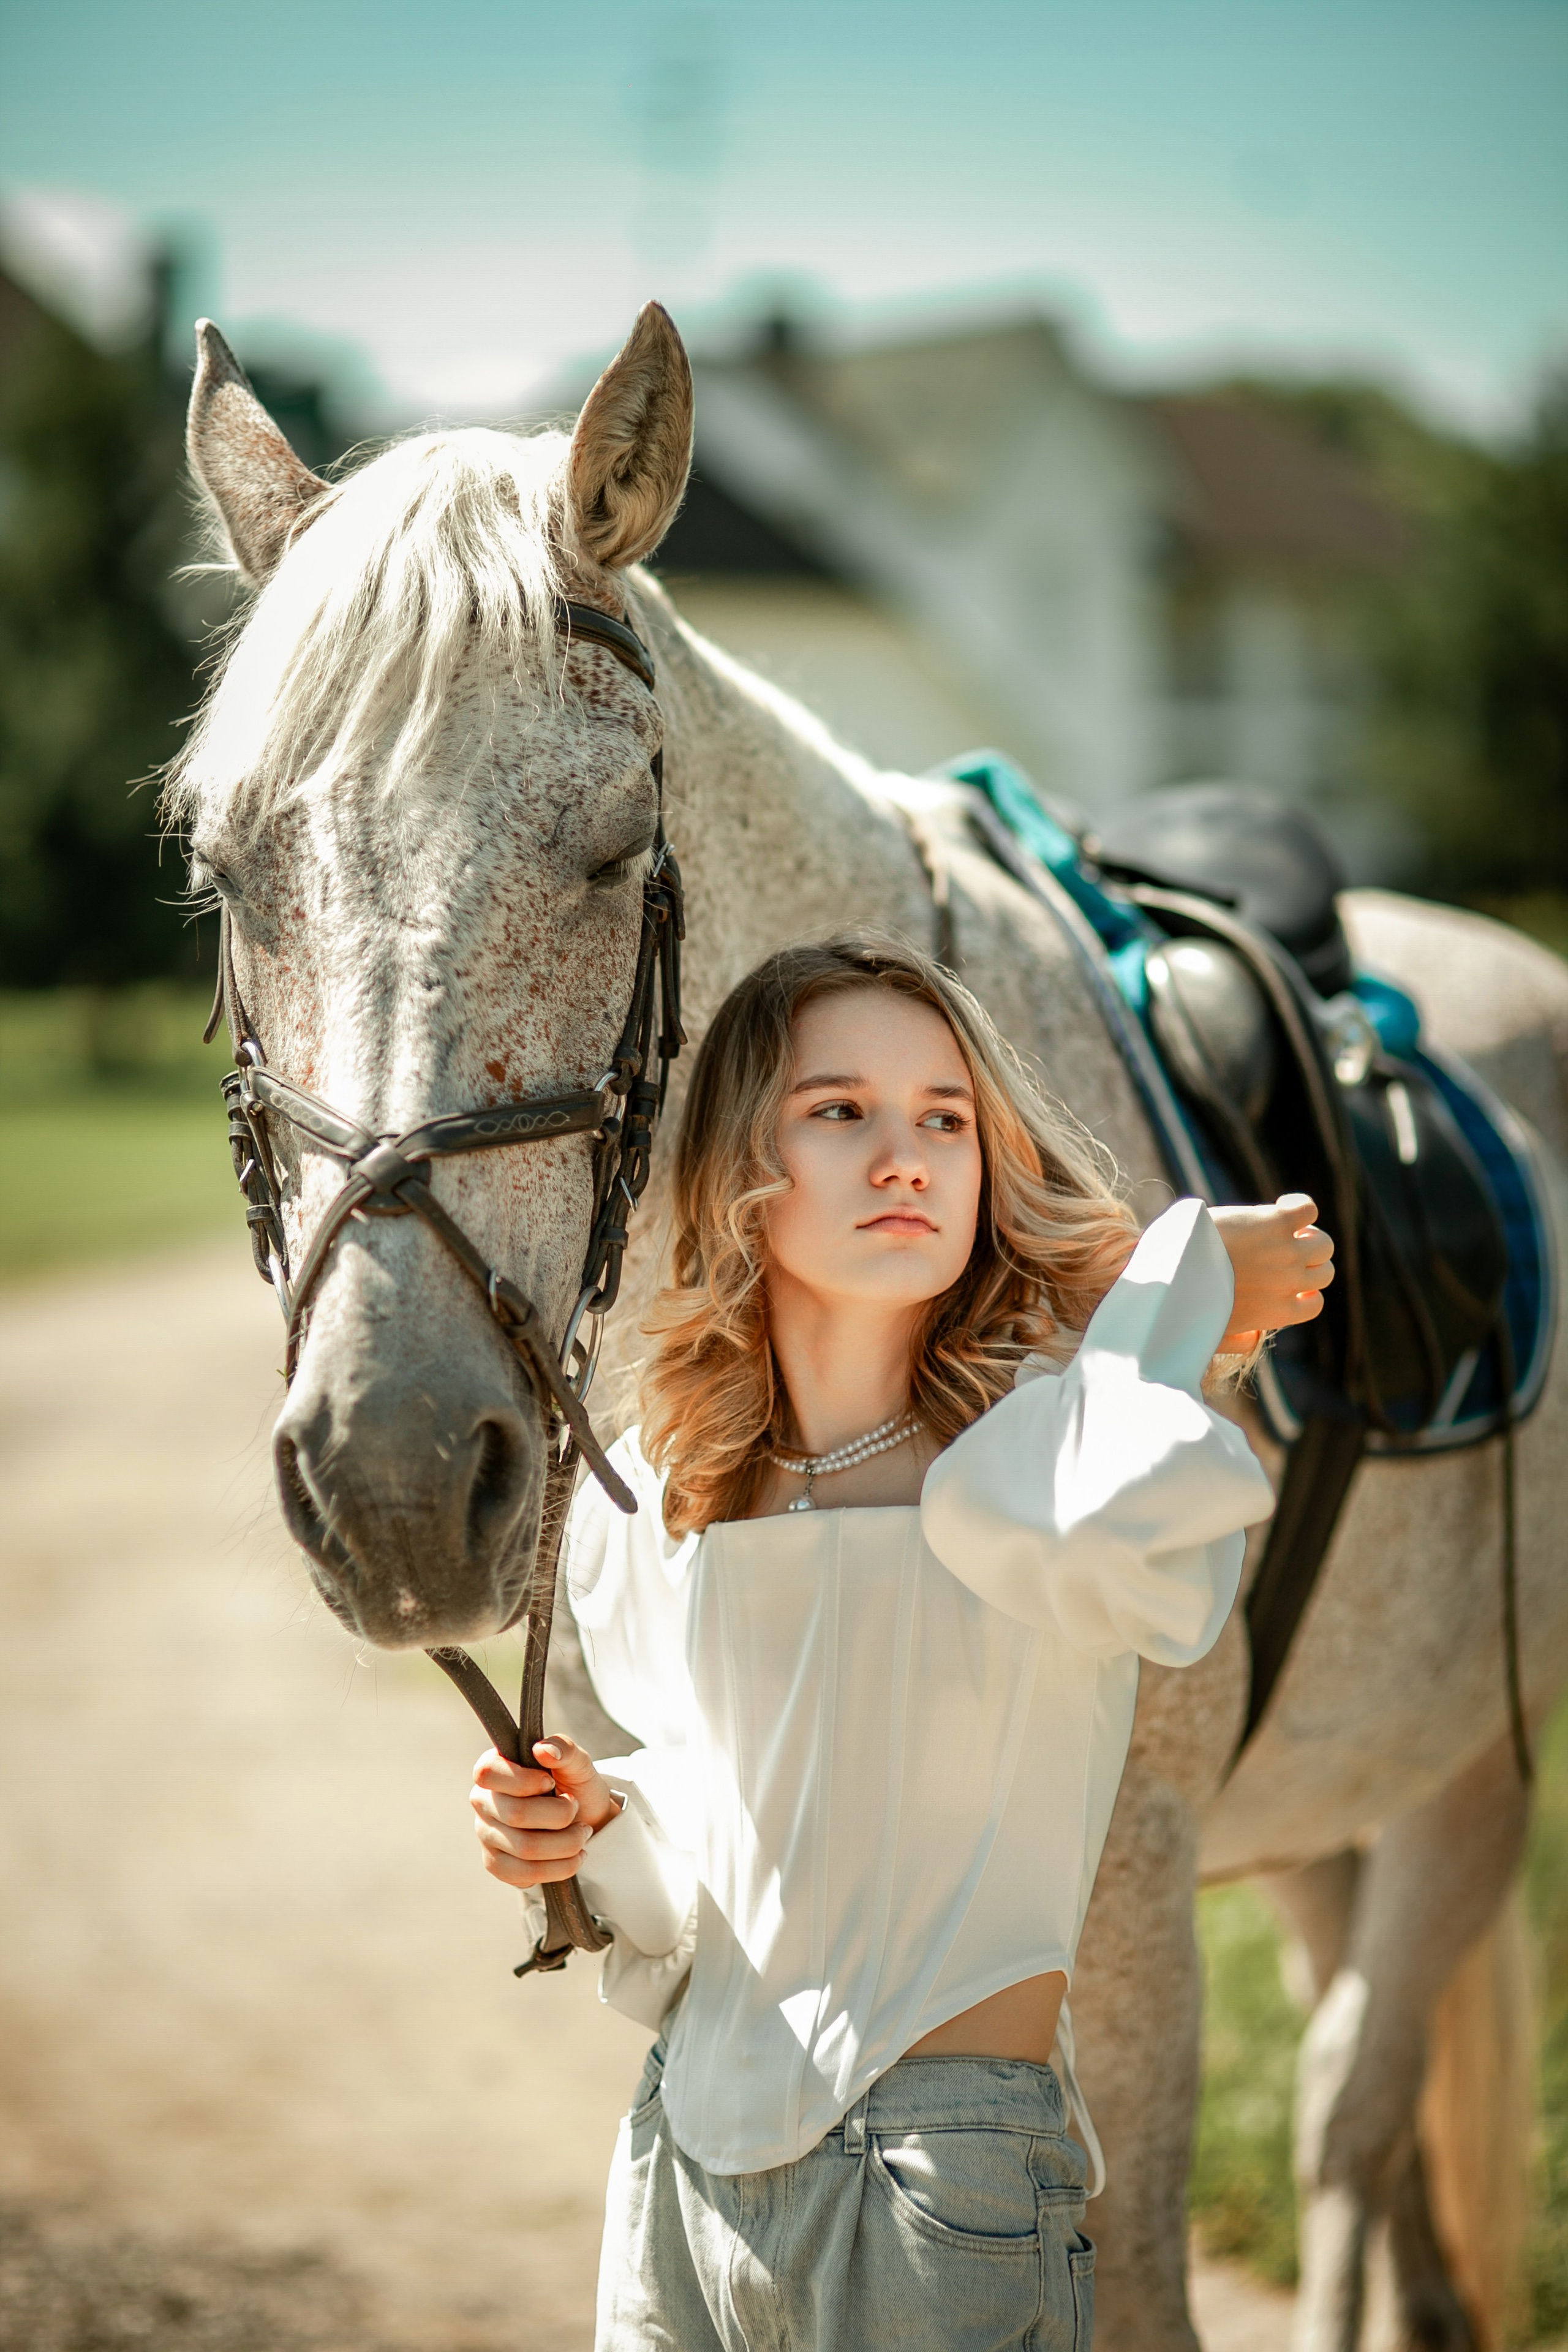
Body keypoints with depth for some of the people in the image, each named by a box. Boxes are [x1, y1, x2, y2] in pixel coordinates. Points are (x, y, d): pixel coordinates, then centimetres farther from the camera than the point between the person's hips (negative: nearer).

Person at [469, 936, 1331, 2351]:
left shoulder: (1062, 1430, -9)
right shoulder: (653, 1501, 6)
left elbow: (1017, 1517, -36)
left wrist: (1183, 1280, -21)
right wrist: (598, 1826, -2)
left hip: (946, 2177, -4)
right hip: (685, 2165, 5)